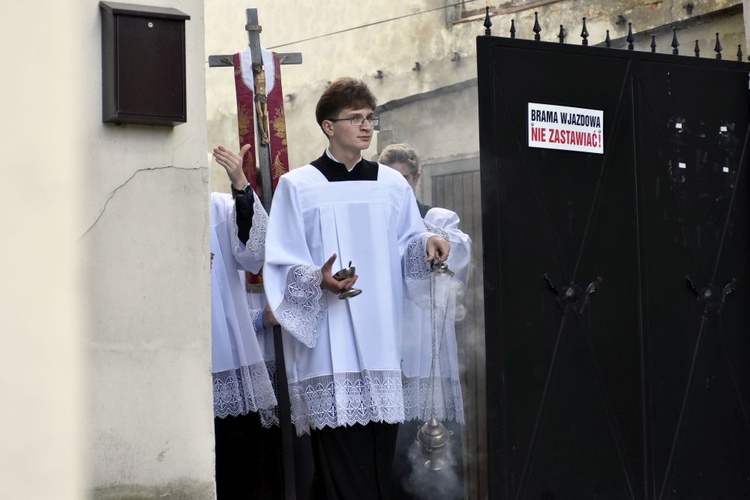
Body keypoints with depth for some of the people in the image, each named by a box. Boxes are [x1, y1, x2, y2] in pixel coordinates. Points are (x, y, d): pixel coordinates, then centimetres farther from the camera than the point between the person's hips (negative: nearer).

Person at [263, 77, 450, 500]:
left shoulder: (392, 184, 13)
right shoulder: (297, 186, 1)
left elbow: (406, 249, 15)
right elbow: (283, 265, -4)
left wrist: (426, 244, -8)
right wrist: (319, 280, -23)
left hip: (380, 339, 4)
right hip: (328, 345, -4)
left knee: (380, 449, 3)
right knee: (339, 458, -9)